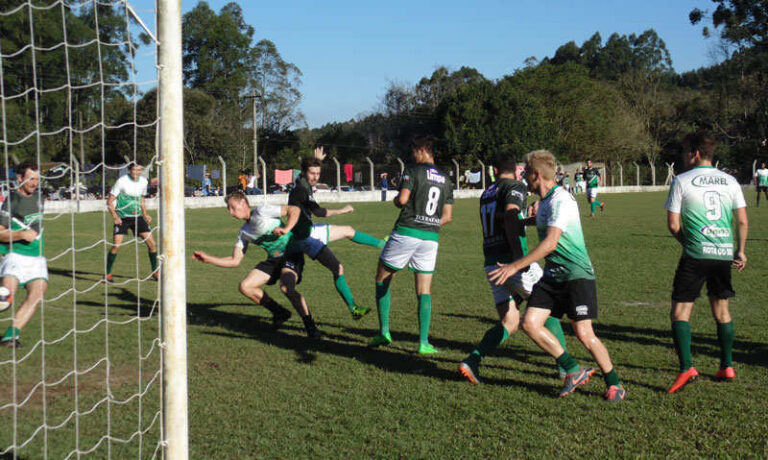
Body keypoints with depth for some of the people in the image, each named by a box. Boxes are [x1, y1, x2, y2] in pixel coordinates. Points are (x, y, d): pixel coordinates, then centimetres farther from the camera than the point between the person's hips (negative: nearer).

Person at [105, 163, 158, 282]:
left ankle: (155, 272, 14)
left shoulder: (143, 181, 5)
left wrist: (145, 214, 7)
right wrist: (115, 216, -21)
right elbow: (109, 202, -9)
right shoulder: (122, 181, -12)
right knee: (116, 245, -16)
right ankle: (107, 274, 0)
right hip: (122, 218, -5)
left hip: (137, 217, 5)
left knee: (151, 243, -2)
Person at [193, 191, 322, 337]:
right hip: (273, 259, 8)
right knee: (245, 286, -5)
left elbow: (294, 210, -13)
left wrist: (286, 229, -27)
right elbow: (235, 261, 12)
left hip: (291, 255, -8)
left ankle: (310, 325, -18)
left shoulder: (261, 212, -10)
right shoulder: (244, 232, 12)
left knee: (286, 287, -34)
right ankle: (280, 313, 10)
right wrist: (208, 258, 5)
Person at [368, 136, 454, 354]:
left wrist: (396, 199, 7)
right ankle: (424, 342, 0)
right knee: (424, 290, 7)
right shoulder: (445, 180, 13)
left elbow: (402, 199, -15)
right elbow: (447, 216, 13)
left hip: (406, 232, -4)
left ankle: (384, 332, 8)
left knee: (382, 279, 13)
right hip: (431, 238, 5)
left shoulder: (413, 171, -4)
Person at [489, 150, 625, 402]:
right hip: (552, 275, 9)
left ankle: (614, 384, 11)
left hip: (577, 275, -9)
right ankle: (574, 371, 7)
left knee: (584, 334, -10)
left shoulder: (562, 200, -17)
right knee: (530, 323, -5)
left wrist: (515, 266, -25)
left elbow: (550, 243, -25)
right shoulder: (544, 201, 12)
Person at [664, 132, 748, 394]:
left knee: (680, 311, -1)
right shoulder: (729, 181, 9)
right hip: (725, 254, 5)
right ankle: (727, 367, 20)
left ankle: (686, 367, -14)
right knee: (721, 310, 17)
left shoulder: (682, 181, -3)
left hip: (696, 254, -5)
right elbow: (743, 220, 8)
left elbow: (673, 224, -4)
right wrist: (740, 251, 18)